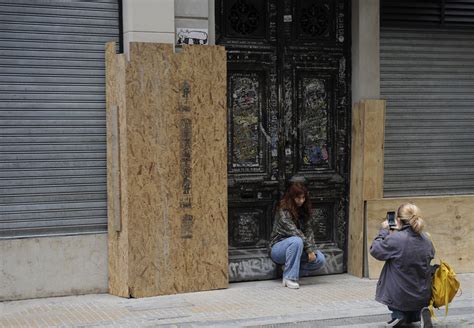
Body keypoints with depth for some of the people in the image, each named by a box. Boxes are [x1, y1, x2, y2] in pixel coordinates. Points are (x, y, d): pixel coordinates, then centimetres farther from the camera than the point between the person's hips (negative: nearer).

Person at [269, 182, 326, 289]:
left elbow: (309, 231, -1)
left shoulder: (302, 211, 6)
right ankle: (289, 277, -28)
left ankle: (289, 270, -3)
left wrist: (312, 250, -16)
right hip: (279, 248, -6)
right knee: (296, 241, -38)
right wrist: (309, 248, -27)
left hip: (296, 248, 7)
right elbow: (294, 232, -25)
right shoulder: (283, 211, -17)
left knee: (320, 259, -14)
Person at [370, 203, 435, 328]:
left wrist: (384, 231, 6)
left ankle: (398, 314, 4)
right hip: (423, 297, 4)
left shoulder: (394, 239, -22)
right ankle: (420, 312, 1)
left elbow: (375, 250, -9)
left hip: (399, 297, -4)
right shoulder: (426, 241, -5)